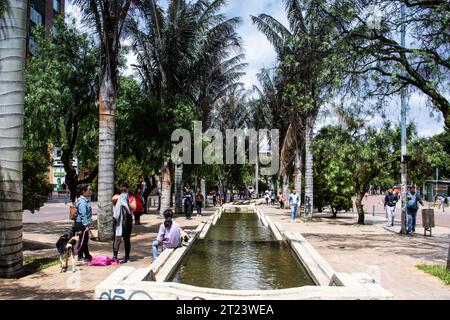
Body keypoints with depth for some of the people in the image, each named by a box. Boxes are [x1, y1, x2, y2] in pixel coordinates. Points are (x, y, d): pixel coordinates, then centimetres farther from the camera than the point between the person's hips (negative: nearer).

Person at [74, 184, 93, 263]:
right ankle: (80, 257, 10)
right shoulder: (82, 202, -18)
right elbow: (83, 215, -22)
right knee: (82, 240, 0)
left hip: (84, 224, 10)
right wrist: (86, 225, -22)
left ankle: (87, 256, 26)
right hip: (82, 224, -10)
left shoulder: (85, 200, 12)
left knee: (85, 240, 16)